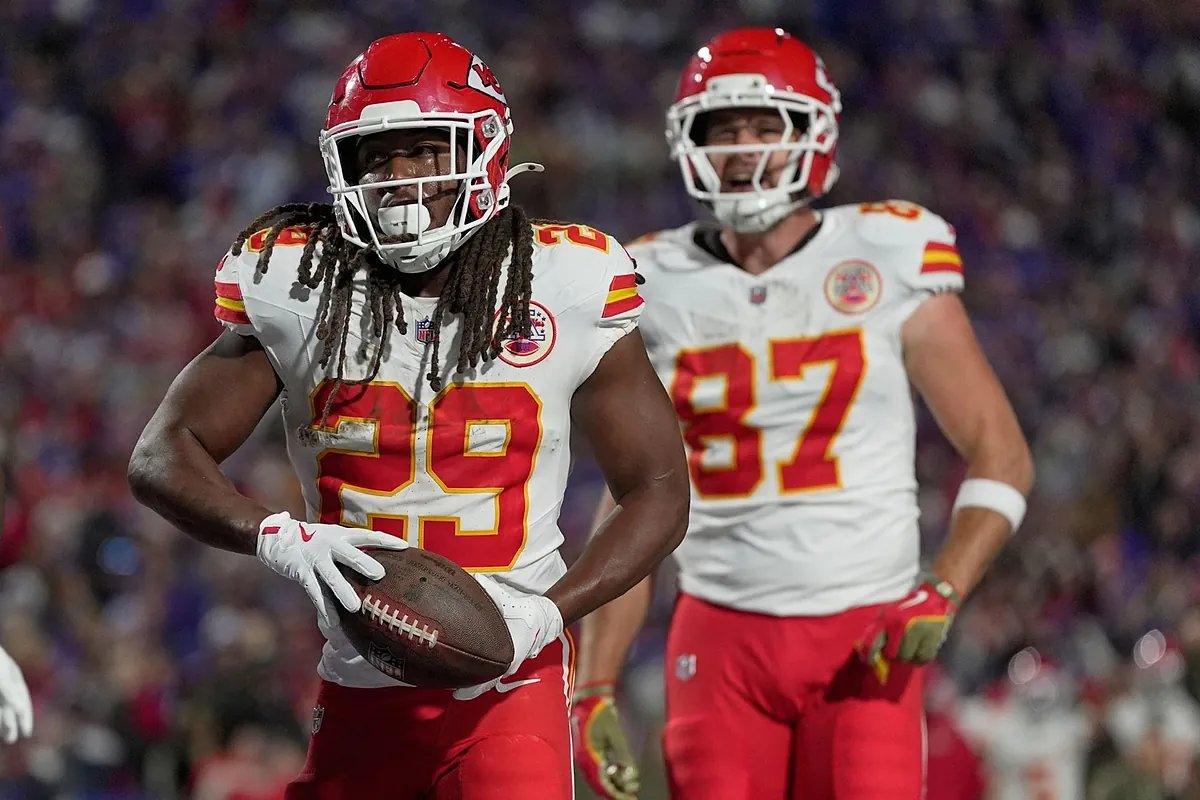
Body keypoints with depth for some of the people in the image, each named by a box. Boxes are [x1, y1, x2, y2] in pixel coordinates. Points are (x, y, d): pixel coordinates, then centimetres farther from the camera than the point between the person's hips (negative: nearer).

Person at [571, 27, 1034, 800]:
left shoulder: (887, 264, 0)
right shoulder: (662, 289, 7)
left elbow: (1002, 457, 2)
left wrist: (942, 594, -13)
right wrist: (594, 691, 6)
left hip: (865, 642, -2)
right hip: (722, 641, 2)